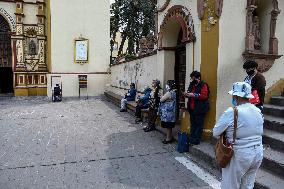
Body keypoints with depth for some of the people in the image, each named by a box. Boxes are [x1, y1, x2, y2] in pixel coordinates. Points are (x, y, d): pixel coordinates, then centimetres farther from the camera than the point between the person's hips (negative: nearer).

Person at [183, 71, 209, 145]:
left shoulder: (203, 85, -9)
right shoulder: (191, 84, 13)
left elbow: (204, 96, -19)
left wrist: (194, 95, -24)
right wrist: (186, 94, 1)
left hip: (200, 109, -7)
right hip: (192, 108, 7)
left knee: (198, 125, -1)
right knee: (192, 124, 13)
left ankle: (196, 141, 5)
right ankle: (191, 139, 20)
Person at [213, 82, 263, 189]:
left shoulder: (232, 112, -20)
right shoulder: (258, 111, 2)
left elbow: (215, 133, -16)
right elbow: (260, 132, 12)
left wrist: (228, 133, 3)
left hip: (240, 155, -7)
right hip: (258, 153, 7)